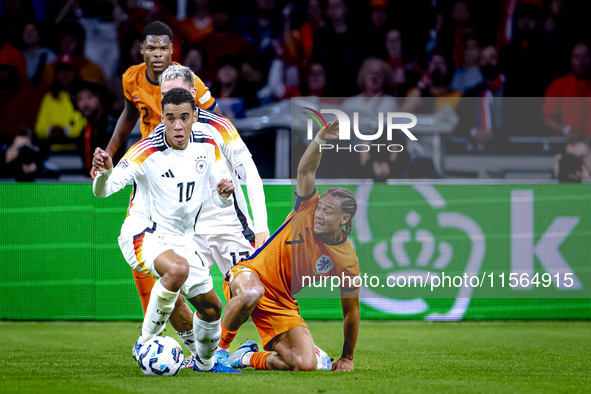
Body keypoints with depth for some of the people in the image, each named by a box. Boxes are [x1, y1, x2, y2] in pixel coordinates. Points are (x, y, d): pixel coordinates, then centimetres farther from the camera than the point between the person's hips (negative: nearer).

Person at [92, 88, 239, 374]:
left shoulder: (207, 148, -3)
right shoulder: (147, 151, -20)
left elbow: (221, 202, 6)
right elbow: (102, 191, -25)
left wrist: (224, 194, -18)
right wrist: (103, 172, -48)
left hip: (180, 241, 7)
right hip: (143, 235, -6)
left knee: (211, 307, 12)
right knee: (177, 268, -37)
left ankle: (204, 362, 42)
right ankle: (144, 344, -23)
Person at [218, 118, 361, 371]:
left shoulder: (347, 262, -8)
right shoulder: (308, 210, -8)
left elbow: (351, 312, 2)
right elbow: (305, 170, -21)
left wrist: (347, 357, 6)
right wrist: (320, 140, -40)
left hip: (283, 307, 2)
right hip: (250, 275, -2)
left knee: (306, 364, -18)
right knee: (252, 293, -42)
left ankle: (246, 358, 10)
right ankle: (218, 348, -16)